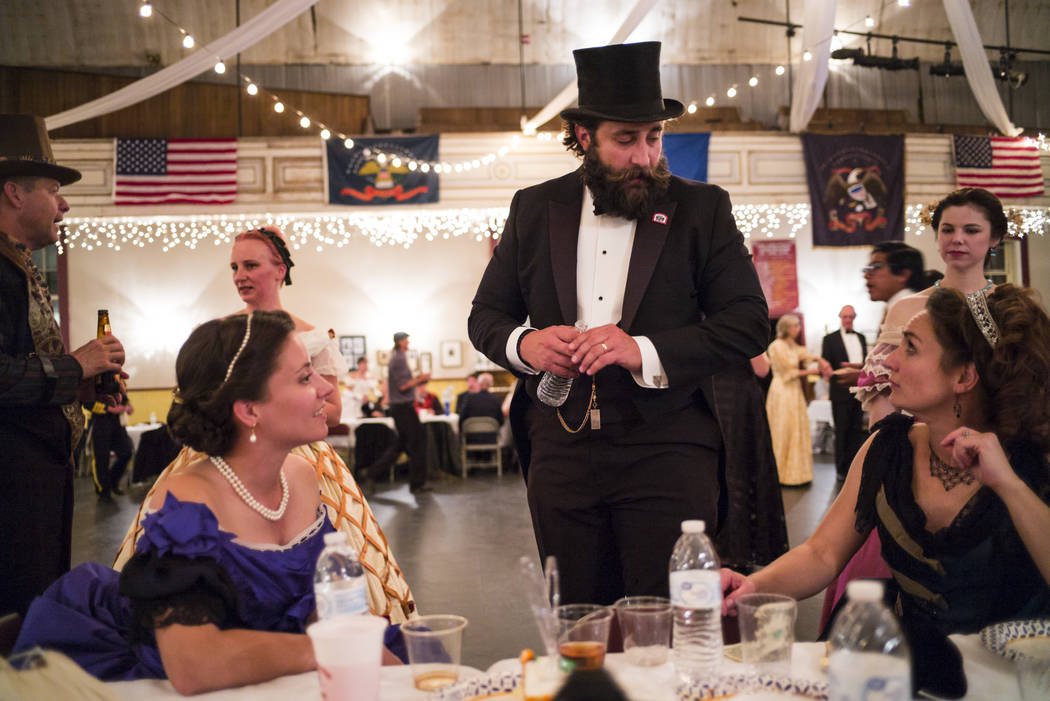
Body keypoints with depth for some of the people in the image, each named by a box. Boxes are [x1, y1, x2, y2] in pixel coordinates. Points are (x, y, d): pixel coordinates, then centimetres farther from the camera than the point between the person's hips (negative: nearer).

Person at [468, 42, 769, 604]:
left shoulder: (702, 209, 3)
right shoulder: (535, 209, 10)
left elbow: (749, 323, -3)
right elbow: (485, 314, 16)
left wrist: (645, 352, -16)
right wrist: (522, 344, -8)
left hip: (666, 452, -2)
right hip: (561, 451, 3)